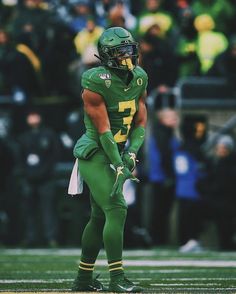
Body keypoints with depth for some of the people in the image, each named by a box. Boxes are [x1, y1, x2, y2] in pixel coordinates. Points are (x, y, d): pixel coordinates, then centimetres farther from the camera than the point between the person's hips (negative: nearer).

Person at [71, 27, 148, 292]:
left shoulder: (139, 79, 5)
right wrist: (119, 166, -22)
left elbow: (141, 122, 6)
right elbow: (103, 130, -19)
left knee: (100, 217, 13)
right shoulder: (96, 83, -18)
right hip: (95, 154, -8)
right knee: (117, 209, -18)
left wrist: (131, 152, -10)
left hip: (117, 152, 8)